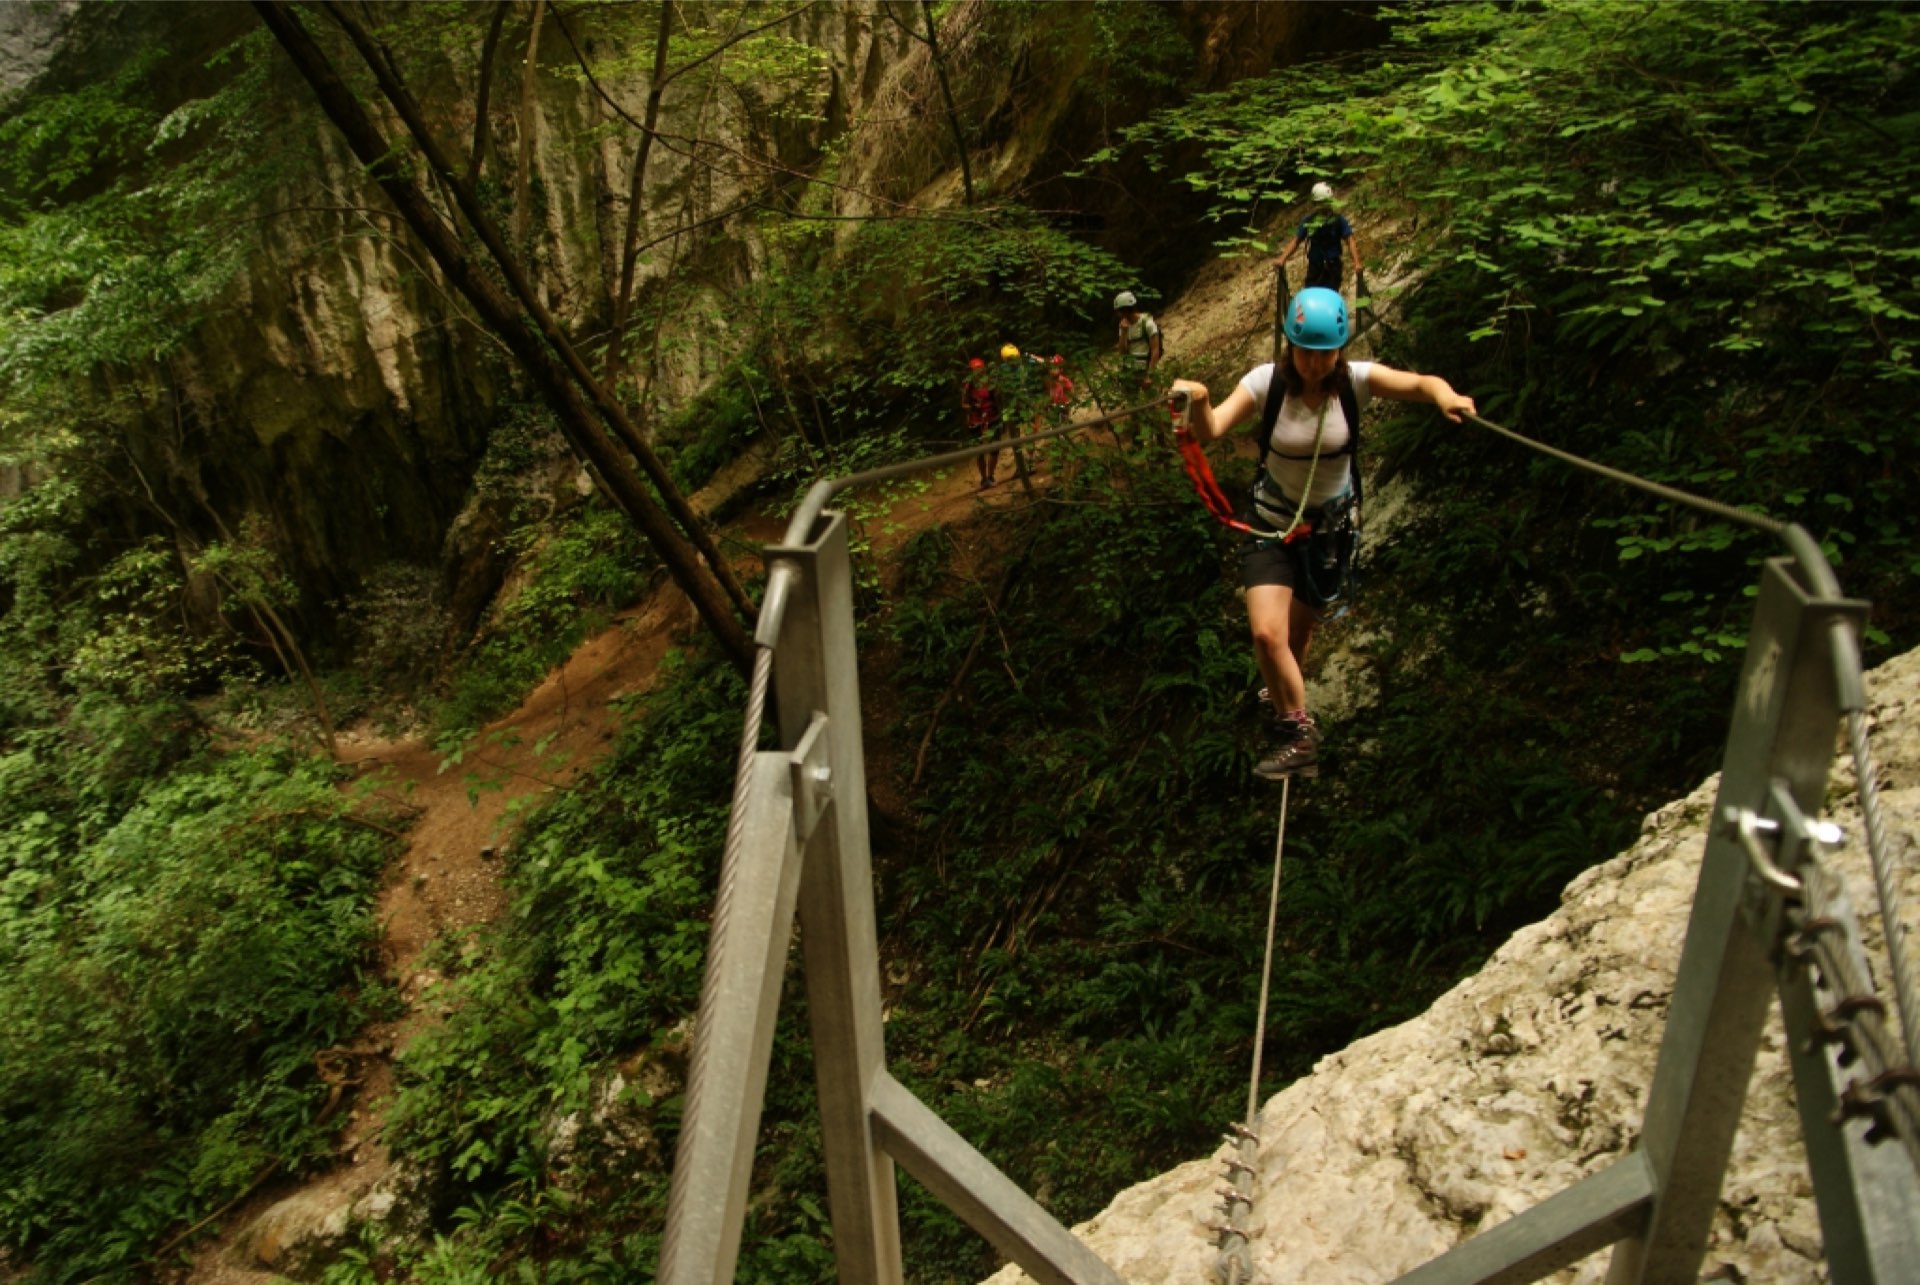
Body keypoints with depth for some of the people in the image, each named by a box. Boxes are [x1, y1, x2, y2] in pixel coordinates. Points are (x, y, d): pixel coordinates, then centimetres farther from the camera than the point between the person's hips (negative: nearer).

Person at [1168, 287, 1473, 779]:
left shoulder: (1354, 380, -16)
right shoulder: (1267, 381, -19)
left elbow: (1420, 383, -25)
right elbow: (1210, 431, -31)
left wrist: (1446, 396, -48)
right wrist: (1198, 402, -53)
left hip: (1332, 525, 1)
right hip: (1272, 525, -1)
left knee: (1298, 632, 11)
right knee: (1267, 633, -15)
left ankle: (1286, 702, 39)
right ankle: (1299, 733, 3)